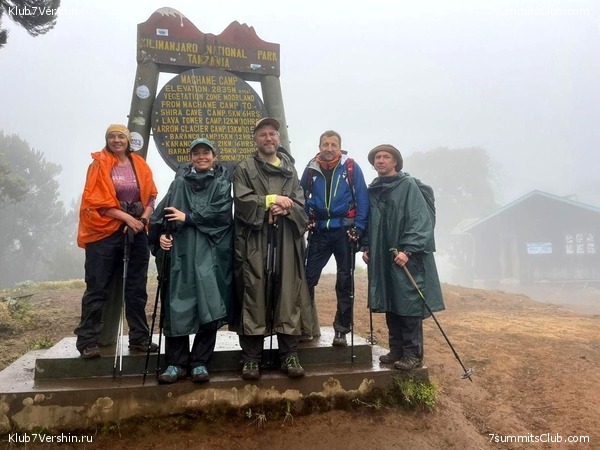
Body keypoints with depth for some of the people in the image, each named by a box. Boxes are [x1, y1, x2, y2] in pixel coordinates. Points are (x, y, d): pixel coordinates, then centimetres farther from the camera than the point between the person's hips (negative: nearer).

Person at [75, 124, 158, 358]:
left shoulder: (140, 165, 10)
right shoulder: (99, 165, 0)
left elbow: (151, 197, 8)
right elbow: (98, 201, -8)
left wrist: (143, 220, -9)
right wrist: (127, 217, -15)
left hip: (136, 232, 4)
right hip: (105, 232, -3)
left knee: (137, 288, 8)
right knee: (97, 288, 0)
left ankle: (139, 338, 17)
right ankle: (87, 341, 9)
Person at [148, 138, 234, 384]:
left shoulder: (222, 182, 10)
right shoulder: (180, 181, 16)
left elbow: (221, 212, -6)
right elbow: (163, 210, 9)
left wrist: (188, 217, -10)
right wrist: (161, 234, -8)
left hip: (209, 251, -1)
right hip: (179, 251, 2)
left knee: (208, 306, -5)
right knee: (177, 305, 0)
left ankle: (200, 362, 8)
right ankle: (176, 363, 11)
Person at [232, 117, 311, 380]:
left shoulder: (290, 170, 18)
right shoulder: (244, 169, 7)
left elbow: (301, 204, 9)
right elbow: (242, 201, -7)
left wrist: (286, 209, -10)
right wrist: (271, 200, -8)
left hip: (286, 242, 3)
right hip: (254, 243, -3)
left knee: (287, 296, 4)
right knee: (254, 297, -2)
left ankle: (289, 355, 14)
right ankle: (251, 359, 8)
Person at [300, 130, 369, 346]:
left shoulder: (351, 167, -3)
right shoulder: (311, 170, 4)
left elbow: (362, 199, -4)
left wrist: (359, 227, -10)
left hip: (344, 230, -2)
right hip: (319, 231, 2)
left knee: (345, 281, 5)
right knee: (308, 277, -1)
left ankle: (341, 330, 16)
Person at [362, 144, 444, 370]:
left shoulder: (408, 185, -5)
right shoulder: (373, 190, 13)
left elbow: (420, 220, -12)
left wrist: (408, 250, -20)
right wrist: (367, 247, 10)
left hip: (407, 257, -6)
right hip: (382, 258, 6)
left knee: (409, 306, -3)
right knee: (390, 306, 9)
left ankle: (413, 354, 7)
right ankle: (397, 350, 20)